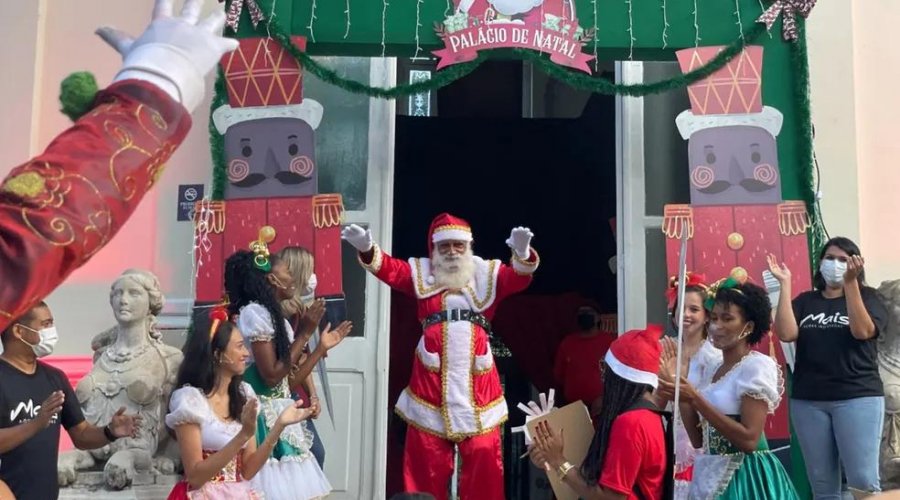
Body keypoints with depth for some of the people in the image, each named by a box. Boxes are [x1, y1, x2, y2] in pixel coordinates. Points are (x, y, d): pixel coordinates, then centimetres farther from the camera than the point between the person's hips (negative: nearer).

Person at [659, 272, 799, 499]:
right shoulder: (712, 372, 9)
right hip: (712, 477, 7)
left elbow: (749, 440, -21)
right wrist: (681, 394, -2)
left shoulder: (758, 366, -12)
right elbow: (699, 440, 6)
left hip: (746, 477, -7)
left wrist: (695, 399, -22)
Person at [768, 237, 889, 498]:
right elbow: (786, 333, -7)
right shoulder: (805, 301, 10)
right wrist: (785, 283, -7)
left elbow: (862, 331, -14)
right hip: (807, 400, 3)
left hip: (857, 397, -2)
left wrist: (850, 282, -18)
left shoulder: (867, 297, 5)